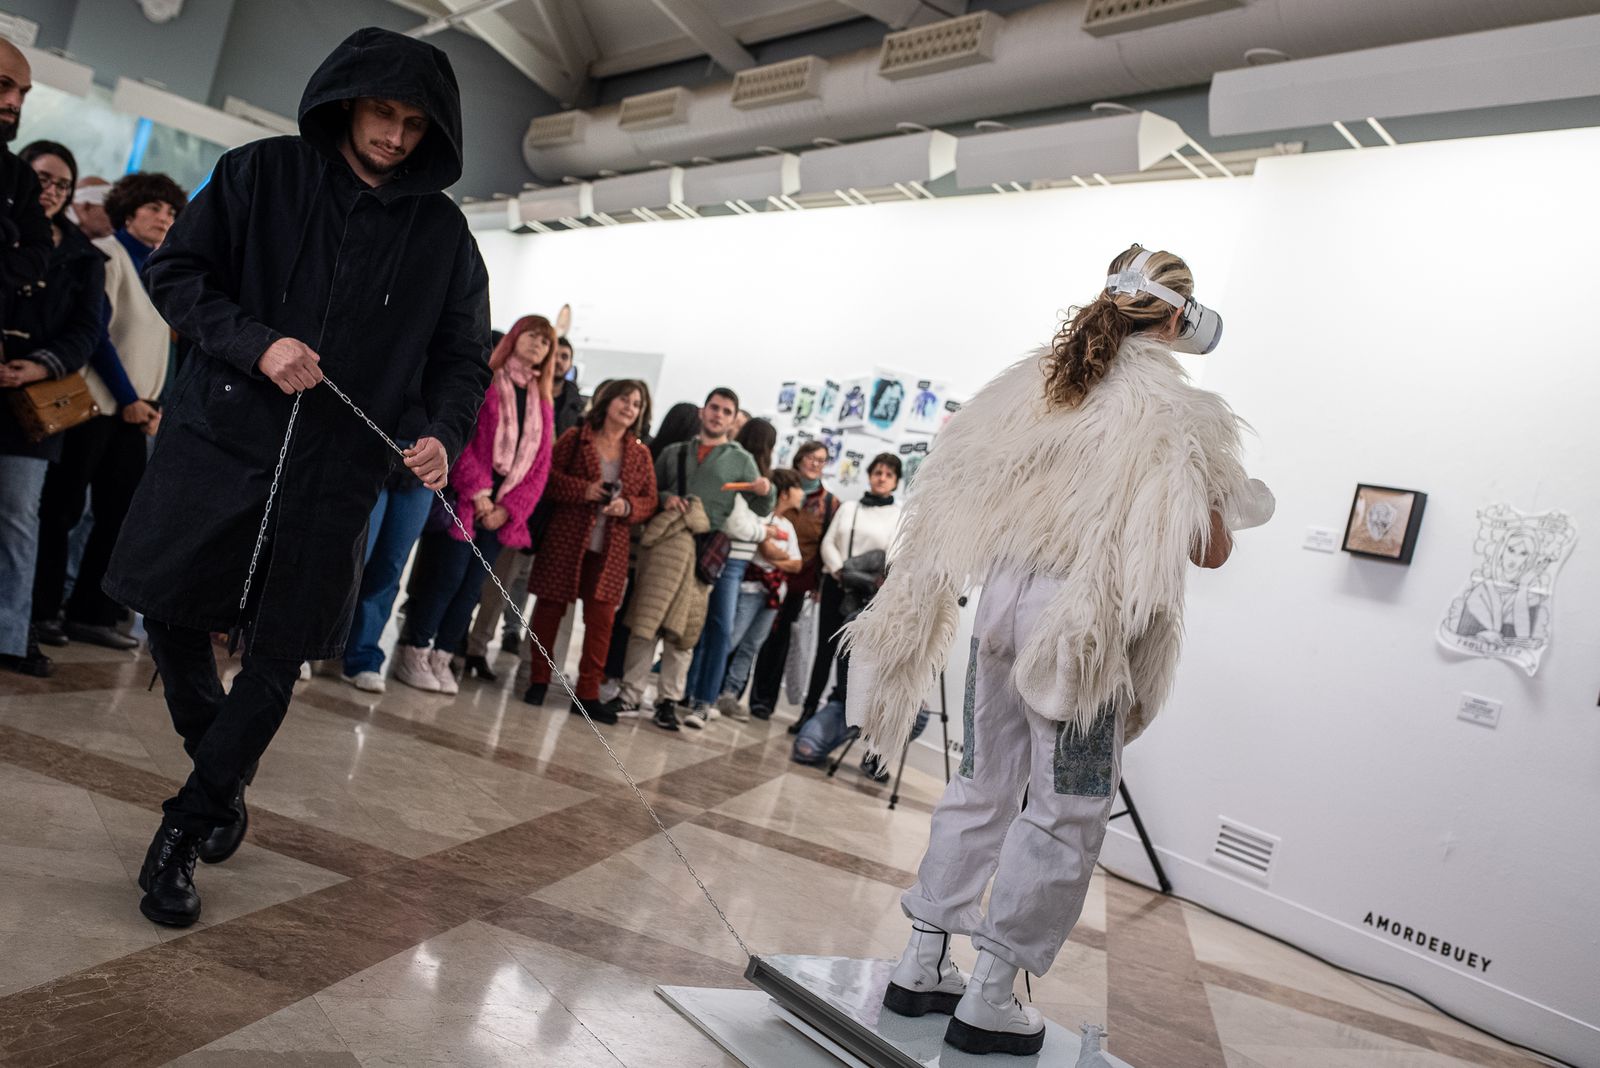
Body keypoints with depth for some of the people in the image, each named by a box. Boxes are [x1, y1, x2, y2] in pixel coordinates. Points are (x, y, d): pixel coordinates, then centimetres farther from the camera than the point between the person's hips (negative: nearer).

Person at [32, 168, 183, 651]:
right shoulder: (105, 256, -3)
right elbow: (96, 332, -12)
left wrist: (154, 402, 3)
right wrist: (127, 398, -14)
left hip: (135, 410, 7)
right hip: (93, 403, -7)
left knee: (123, 513, 3)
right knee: (63, 507, -2)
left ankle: (91, 614, 9)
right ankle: (41, 611, 7)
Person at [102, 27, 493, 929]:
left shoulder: (443, 232, 4)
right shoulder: (263, 172, 3)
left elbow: (462, 357, 7)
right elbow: (175, 271, 3)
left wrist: (441, 433, -12)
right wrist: (256, 342, -15)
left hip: (337, 471, 0)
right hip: (221, 439, 1)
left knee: (281, 656, 2)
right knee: (175, 615, 6)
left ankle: (189, 822, 20)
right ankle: (223, 781, 33)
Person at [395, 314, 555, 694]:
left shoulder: (543, 405, 15)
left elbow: (539, 467, 9)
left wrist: (508, 509, -4)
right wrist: (477, 492, -17)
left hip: (501, 510, 5)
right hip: (463, 499, -5)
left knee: (473, 585, 5)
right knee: (447, 576, -7)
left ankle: (441, 657, 15)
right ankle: (413, 653, 7)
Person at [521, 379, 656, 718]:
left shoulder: (641, 453, 10)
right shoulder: (575, 438, 1)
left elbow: (650, 501, 9)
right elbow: (548, 475, -4)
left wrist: (627, 506, -11)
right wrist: (584, 490, -17)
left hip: (610, 549, 2)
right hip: (566, 540, -2)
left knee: (601, 618, -2)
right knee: (550, 606, 6)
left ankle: (588, 692, 6)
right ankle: (538, 678, 21)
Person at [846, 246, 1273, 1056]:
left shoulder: (1034, 382, 8)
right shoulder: (1176, 410, -8)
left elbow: (966, 494, 11)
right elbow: (1208, 550, -6)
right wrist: (1223, 503, 13)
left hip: (1005, 595, 6)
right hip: (1085, 621, -6)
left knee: (983, 784, 17)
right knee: (1065, 812, 6)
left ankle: (921, 965, 25)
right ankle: (988, 1001, 14)